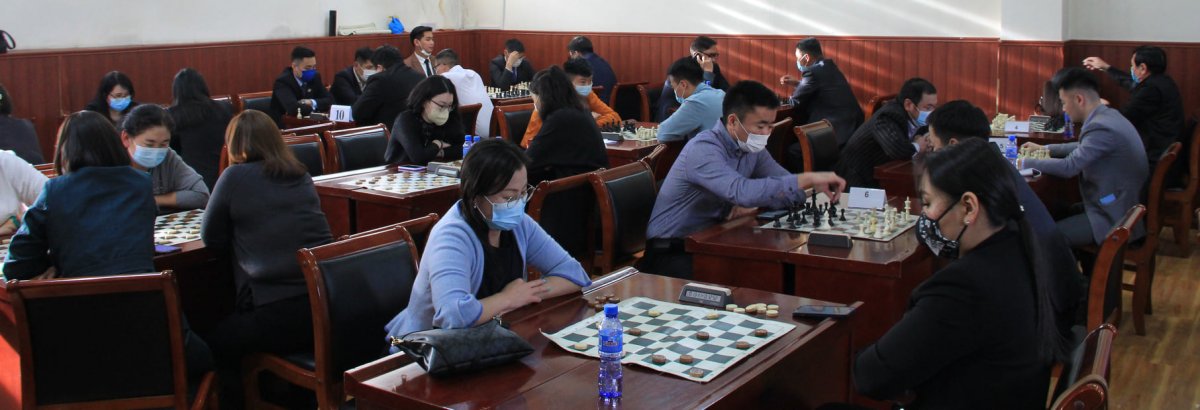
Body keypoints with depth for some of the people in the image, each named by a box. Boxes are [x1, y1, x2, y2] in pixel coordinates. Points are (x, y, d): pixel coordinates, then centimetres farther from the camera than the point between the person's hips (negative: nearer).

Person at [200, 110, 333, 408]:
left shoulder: (235, 177, -2)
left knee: (213, 344, 16)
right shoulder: (301, 176, 14)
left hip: (280, 311, -7)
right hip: (328, 302, 7)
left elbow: (212, 240, 6)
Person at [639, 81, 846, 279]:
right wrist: (809, 179, -37)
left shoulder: (752, 148, 3)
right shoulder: (703, 149, -23)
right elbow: (742, 191, -38)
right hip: (670, 253, -7)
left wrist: (752, 205, -20)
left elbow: (790, 188, 0)